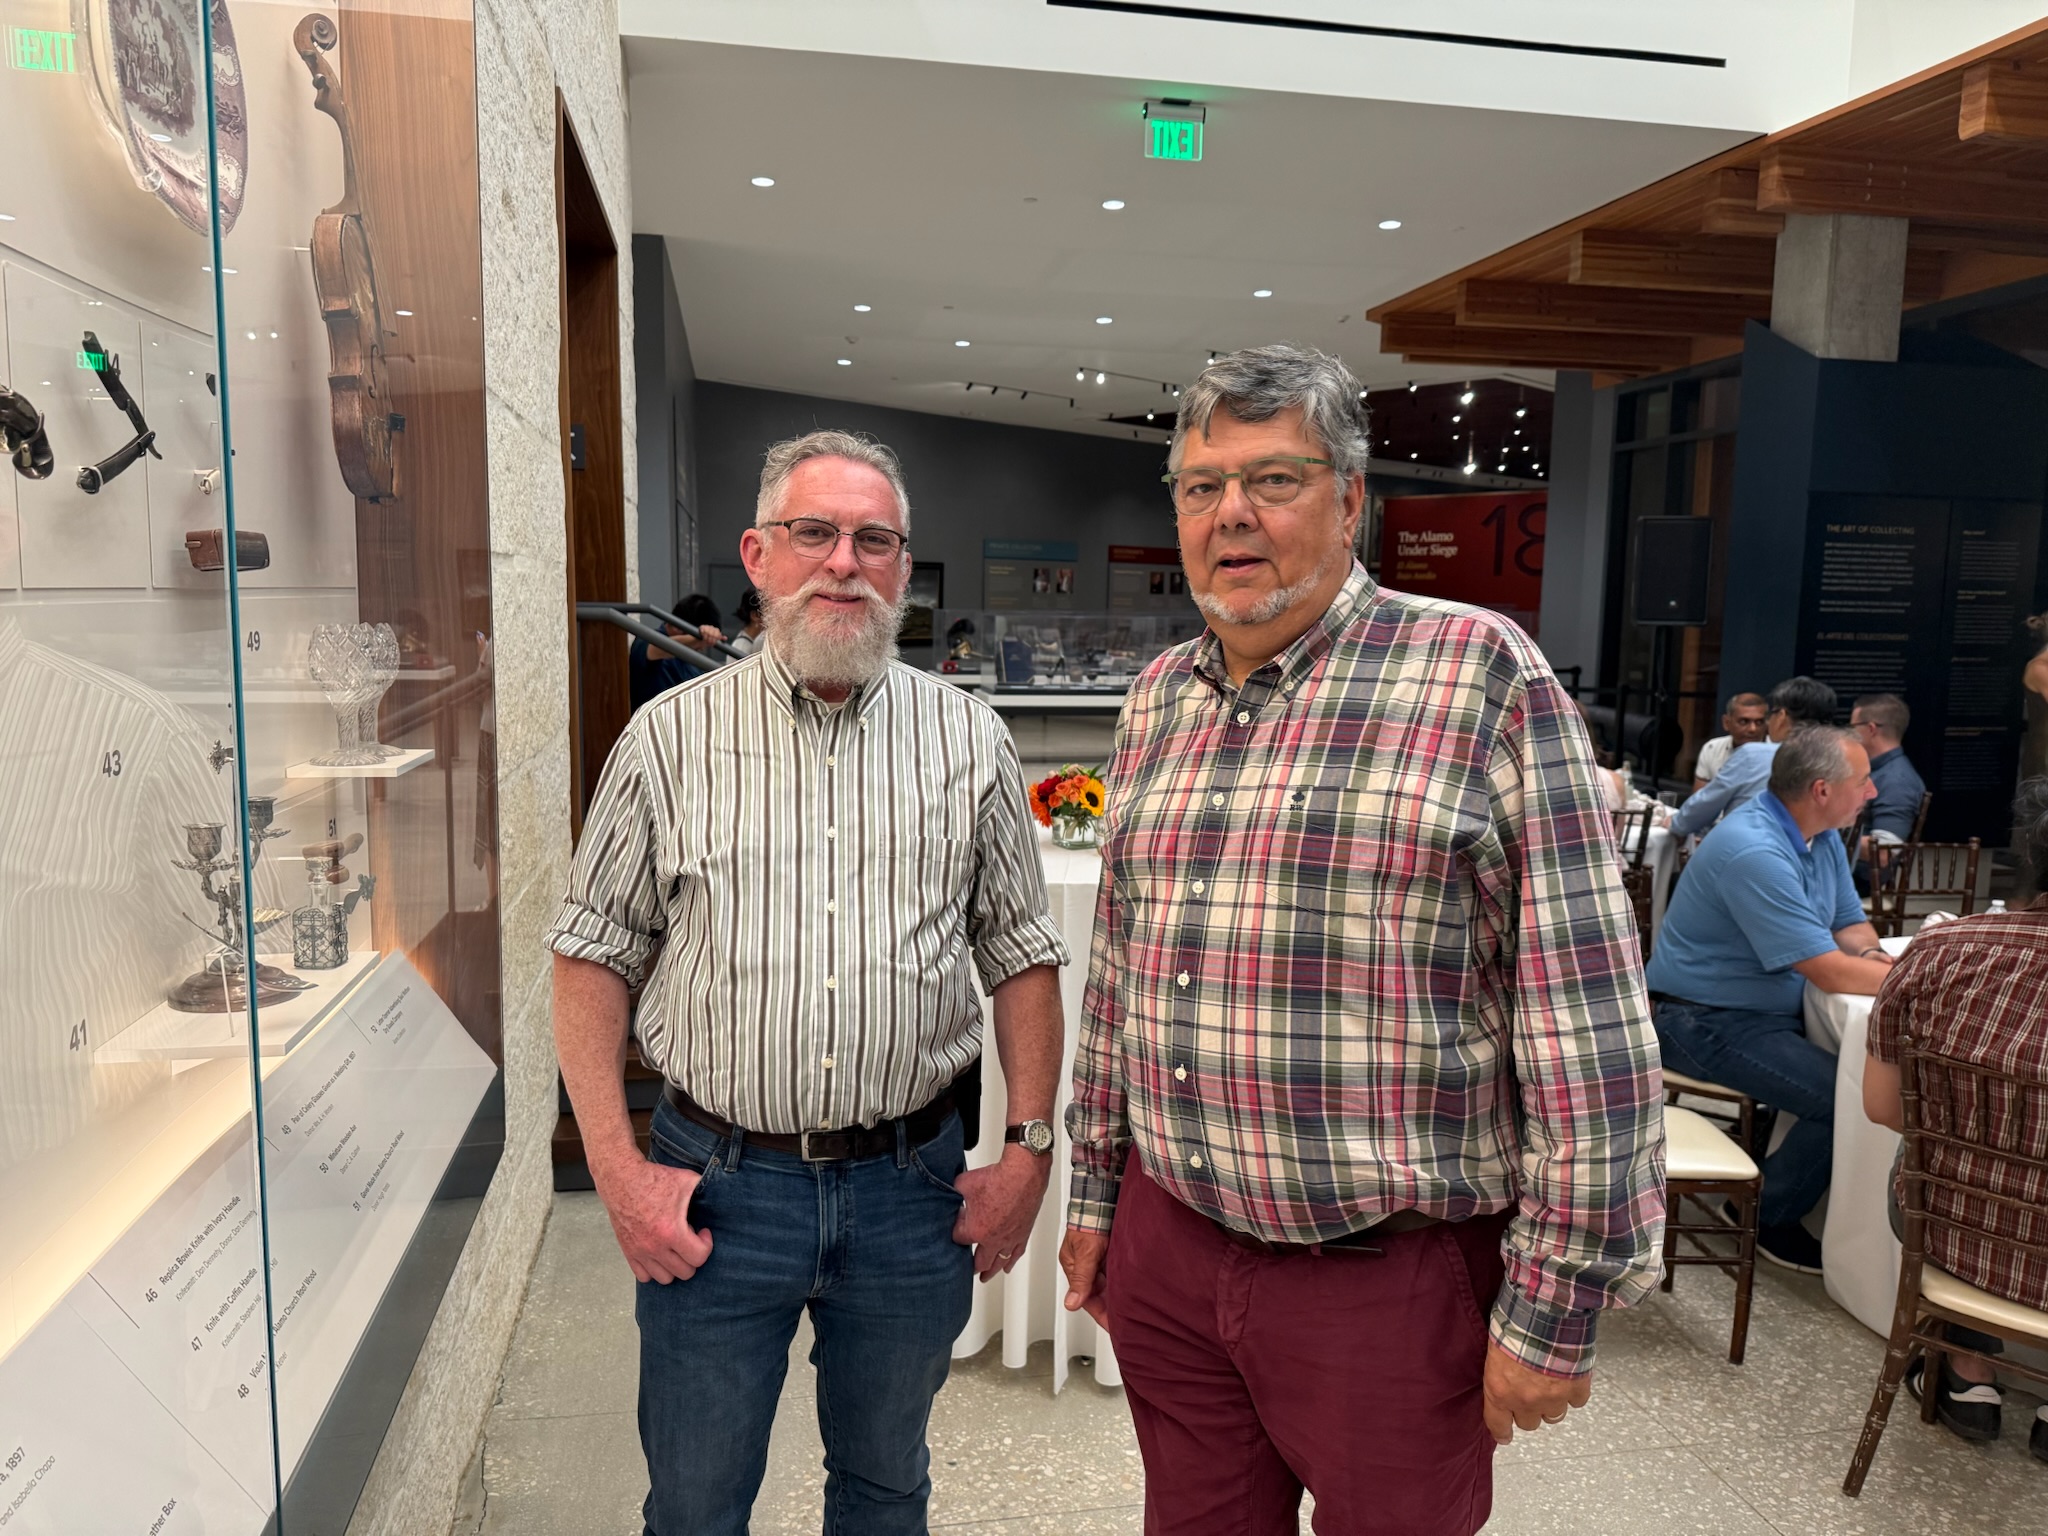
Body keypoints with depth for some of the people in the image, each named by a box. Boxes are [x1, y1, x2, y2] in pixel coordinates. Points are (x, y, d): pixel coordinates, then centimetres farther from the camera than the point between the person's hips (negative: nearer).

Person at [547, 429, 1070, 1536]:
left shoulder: (970, 741, 1)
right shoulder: (671, 737, -3)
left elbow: (1023, 956, 5)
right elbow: (593, 955, 0)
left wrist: (1029, 1149, -1)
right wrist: (616, 1170, -7)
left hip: (911, 1186, 1)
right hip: (716, 1184, -1)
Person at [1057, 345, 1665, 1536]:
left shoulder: (1482, 674, -12)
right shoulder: (1158, 700, 6)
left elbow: (1585, 1021, -14)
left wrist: (1556, 1306, -12)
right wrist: (1096, 1190, 15)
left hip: (1391, 1275, -5)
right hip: (1167, 1250, 5)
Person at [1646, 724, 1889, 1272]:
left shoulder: (1823, 837, 5)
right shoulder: (1754, 852, -26)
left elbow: (1850, 924, 13)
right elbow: (1829, 972, -26)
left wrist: (1873, 954, -10)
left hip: (1771, 1010, 10)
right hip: (1706, 1021, -10)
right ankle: (1769, 1217, 2)